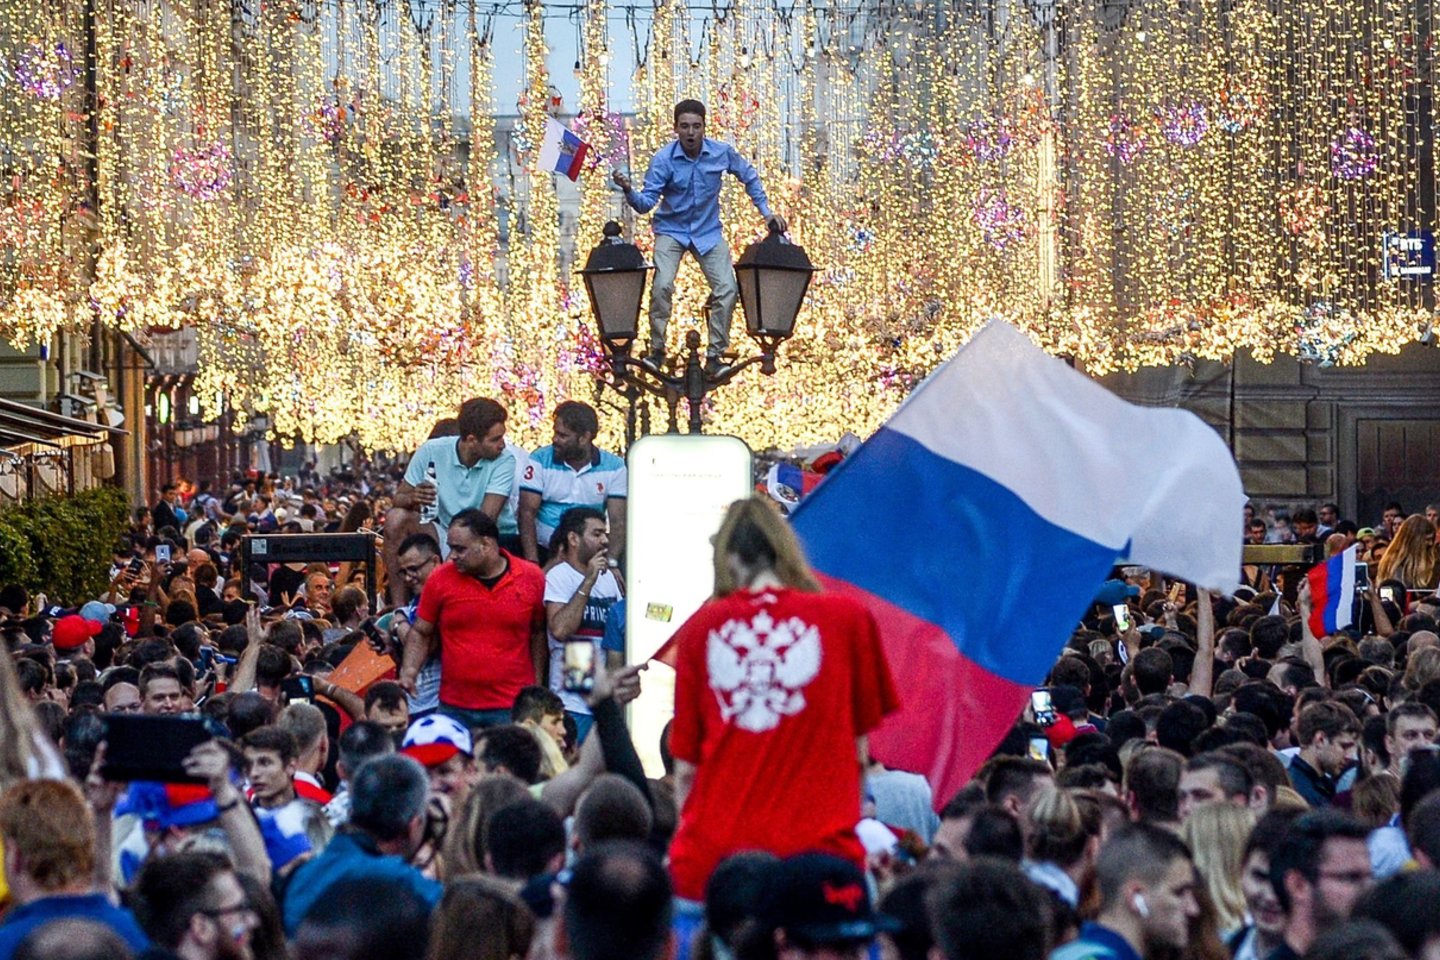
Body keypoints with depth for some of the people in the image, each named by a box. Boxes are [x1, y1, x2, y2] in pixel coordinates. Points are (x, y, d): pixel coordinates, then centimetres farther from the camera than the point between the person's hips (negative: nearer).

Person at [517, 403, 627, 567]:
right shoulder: (540, 460, -1)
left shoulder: (614, 467, 0)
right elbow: (527, 512, -6)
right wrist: (532, 562, -18)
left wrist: (611, 563, -19)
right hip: (544, 552, -1)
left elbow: (618, 520, -3)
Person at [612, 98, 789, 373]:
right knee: (662, 285, -23)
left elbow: (749, 177, 7)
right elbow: (646, 203, -20)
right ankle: (657, 350, -5)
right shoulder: (663, 159, -17)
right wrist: (629, 191, -40)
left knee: (727, 289, -9)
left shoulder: (722, 153, -11)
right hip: (671, 230, -2)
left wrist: (766, 211, 4)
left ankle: (714, 355, 6)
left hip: (708, 232, 2)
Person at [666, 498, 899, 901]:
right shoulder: (848, 618, 5)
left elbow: (685, 765, 10)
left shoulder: (700, 628, 7)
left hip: (711, 854, 1)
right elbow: (858, 749, 10)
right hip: (817, 850, -1)